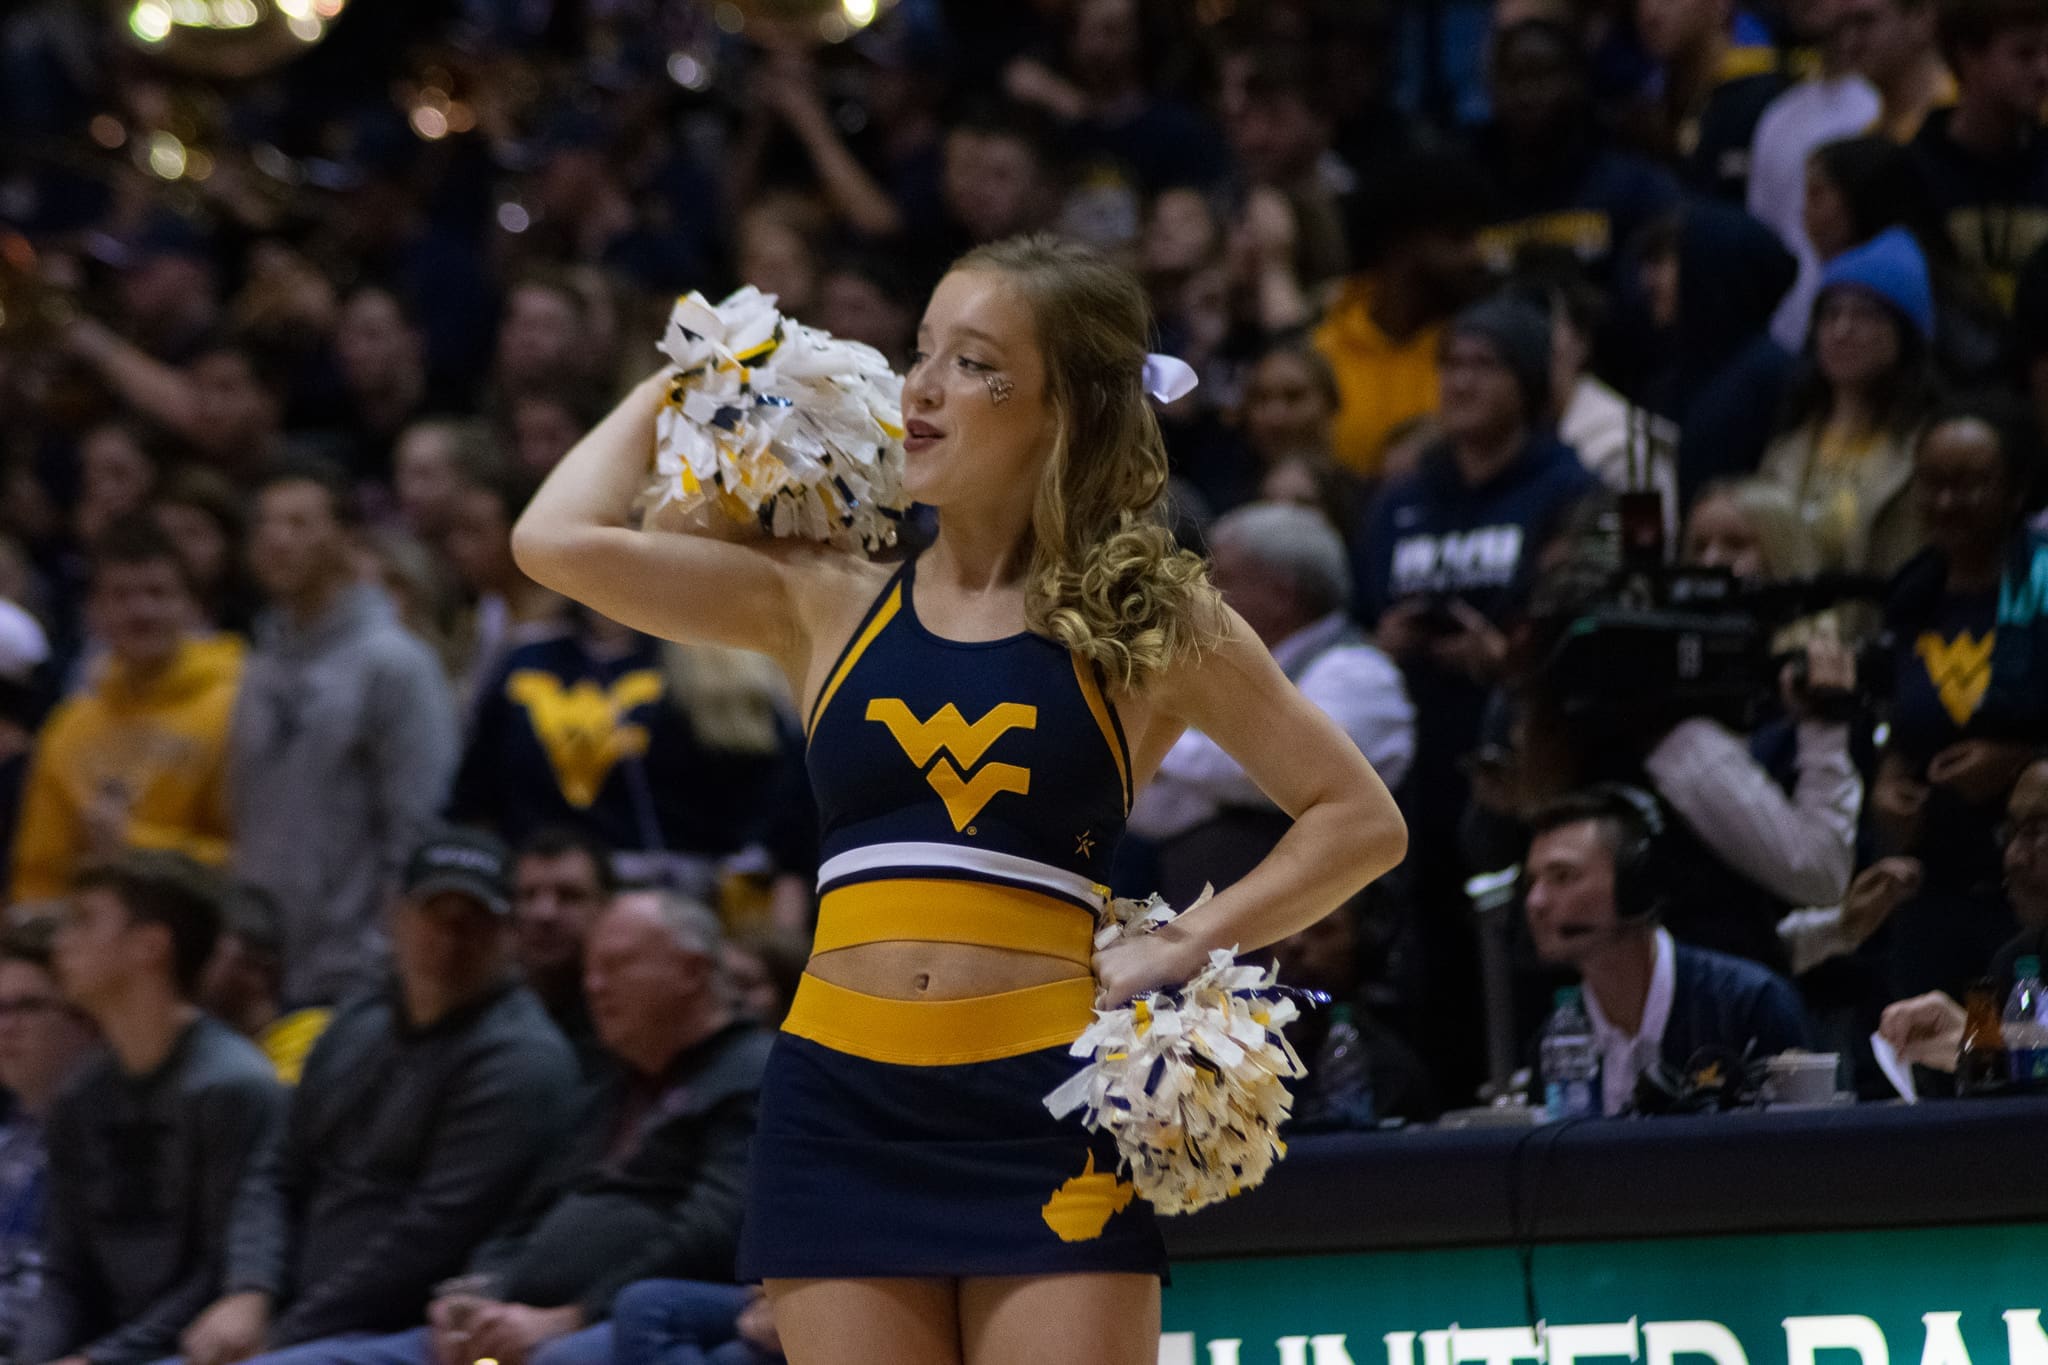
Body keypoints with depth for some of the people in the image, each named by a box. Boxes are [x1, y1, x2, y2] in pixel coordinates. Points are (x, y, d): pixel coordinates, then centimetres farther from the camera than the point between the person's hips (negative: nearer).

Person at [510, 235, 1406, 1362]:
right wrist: (674, 387, 17)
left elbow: (1361, 821, 12)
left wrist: (1183, 948, 0)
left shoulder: (1149, 624, 8)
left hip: (1048, 1106, -2)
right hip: (844, 1104, 2)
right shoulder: (823, 605, 12)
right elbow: (558, 541, 2)